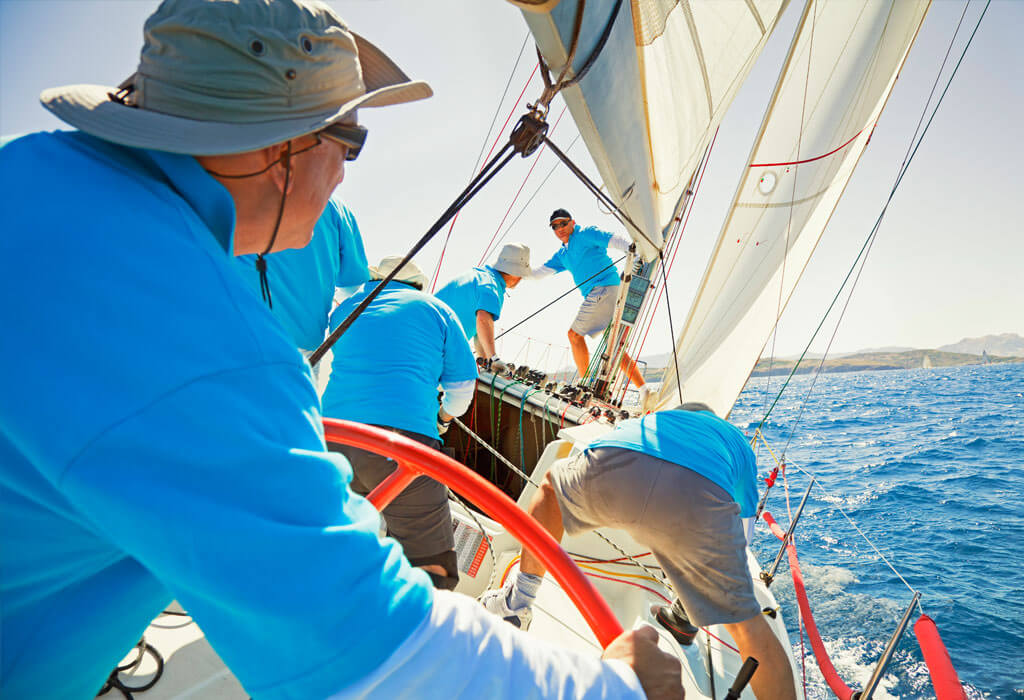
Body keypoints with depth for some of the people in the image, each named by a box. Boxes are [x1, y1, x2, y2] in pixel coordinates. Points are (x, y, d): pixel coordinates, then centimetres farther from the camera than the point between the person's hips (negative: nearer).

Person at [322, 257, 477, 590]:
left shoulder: (346, 308, 23)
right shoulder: (436, 310, 15)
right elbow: (463, 388, 15)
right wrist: (444, 418, 36)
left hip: (333, 437, 5)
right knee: (435, 572, -2)